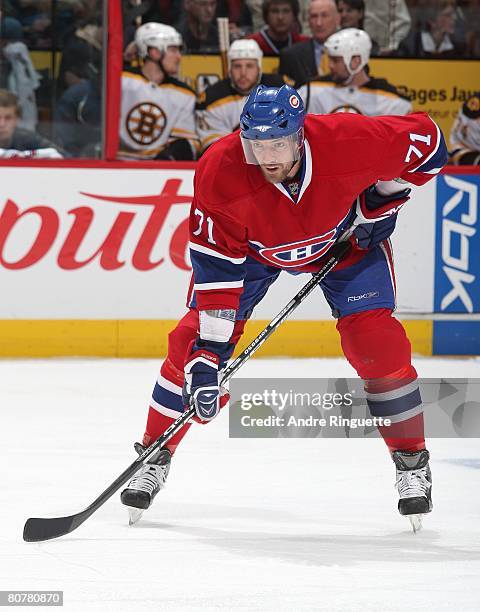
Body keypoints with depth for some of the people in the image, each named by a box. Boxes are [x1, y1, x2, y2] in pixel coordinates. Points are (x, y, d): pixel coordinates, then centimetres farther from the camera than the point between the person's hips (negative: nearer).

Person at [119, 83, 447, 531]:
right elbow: (215, 264, -30)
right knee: (193, 342, -9)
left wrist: (380, 200, -20)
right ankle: (155, 458, 8)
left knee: (375, 342, -14)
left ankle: (412, 463, 3)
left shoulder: (349, 142, -37)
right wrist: (210, 351, -33)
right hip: (251, 244, 0)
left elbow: (427, 142, -19)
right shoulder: (220, 171, -36)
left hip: (346, 236, 0)